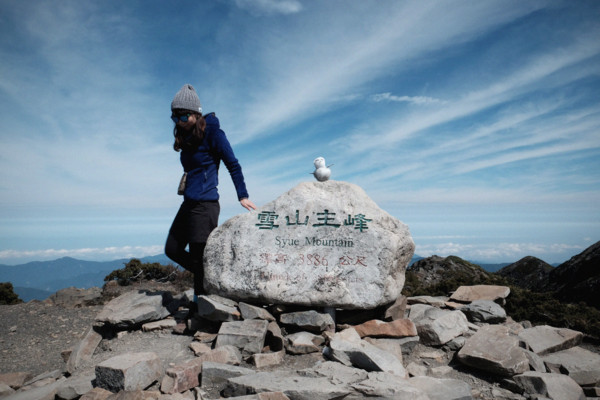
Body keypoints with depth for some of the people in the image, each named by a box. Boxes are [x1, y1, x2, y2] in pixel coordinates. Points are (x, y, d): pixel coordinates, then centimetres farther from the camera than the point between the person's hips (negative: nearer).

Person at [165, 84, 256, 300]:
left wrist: (242, 196, -11)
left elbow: (233, 164, -9)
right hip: (188, 204, 9)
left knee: (198, 257, -3)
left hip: (204, 205, -9)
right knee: (172, 250, 15)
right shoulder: (186, 137, 13)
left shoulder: (211, 132, -9)